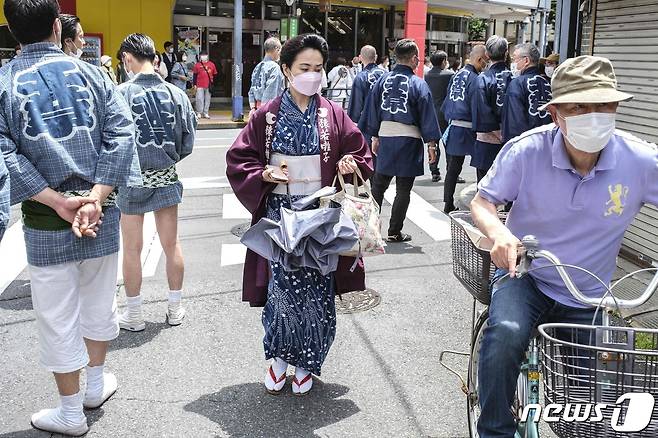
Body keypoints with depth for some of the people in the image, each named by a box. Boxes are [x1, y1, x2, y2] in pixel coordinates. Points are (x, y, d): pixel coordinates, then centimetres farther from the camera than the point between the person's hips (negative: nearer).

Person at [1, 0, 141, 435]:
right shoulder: (90, 73, 0)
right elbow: (122, 132, -11)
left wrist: (57, 201, -16)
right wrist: (95, 198, -16)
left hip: (45, 223, -2)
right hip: (102, 217, 2)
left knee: (58, 318, 11)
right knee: (99, 303, 21)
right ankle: (96, 385, 40)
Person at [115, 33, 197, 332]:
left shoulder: (121, 93, -14)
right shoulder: (176, 94, -4)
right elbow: (188, 142, -2)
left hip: (133, 178, -3)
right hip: (167, 179, 3)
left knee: (132, 250, 10)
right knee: (171, 245, 13)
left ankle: (134, 316, 21)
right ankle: (175, 310, 26)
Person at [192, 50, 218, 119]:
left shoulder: (211, 64, 6)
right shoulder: (197, 65, 4)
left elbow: (215, 74, 12)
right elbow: (195, 75, 7)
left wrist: (212, 81, 5)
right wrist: (195, 84, 3)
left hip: (208, 85, 2)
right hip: (200, 86, -2)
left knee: (207, 99, 6)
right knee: (199, 99, -5)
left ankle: (206, 113, 13)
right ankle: (199, 113, 4)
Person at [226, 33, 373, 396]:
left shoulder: (333, 115, 4)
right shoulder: (267, 116, 2)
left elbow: (362, 155, 8)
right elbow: (238, 160, 4)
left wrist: (351, 163, -14)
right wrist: (263, 174, -14)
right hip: (279, 213, -1)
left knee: (316, 290, 3)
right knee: (282, 287, -3)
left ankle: (306, 362, 22)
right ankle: (280, 355, 21)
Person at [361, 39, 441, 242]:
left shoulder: (383, 80, 2)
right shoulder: (418, 84, -9)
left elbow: (373, 109, 8)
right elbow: (427, 115, -8)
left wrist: (374, 136, 17)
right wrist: (431, 144, -2)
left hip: (385, 138, 4)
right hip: (409, 141, -4)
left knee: (378, 184, 16)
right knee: (403, 189, 6)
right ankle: (394, 232, 11)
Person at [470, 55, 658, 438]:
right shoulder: (526, 150, -18)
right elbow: (483, 202, -9)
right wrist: (498, 232, -33)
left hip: (586, 299, 3)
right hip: (524, 277, -2)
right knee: (506, 333, -34)